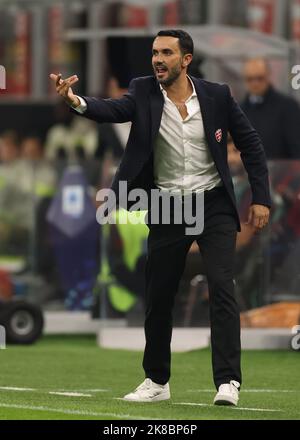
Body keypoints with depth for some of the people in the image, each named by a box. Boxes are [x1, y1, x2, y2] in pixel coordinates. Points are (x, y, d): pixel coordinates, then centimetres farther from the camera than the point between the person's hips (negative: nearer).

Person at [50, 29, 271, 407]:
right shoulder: (144, 93, -6)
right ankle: (157, 381, 23)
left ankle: (228, 382, -16)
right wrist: (75, 101, -46)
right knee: (158, 297, 8)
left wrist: (261, 198, -2)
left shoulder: (216, 95, -6)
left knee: (221, 287, -15)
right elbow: (112, 110, -25)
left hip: (213, 205, -2)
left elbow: (250, 144, 3)